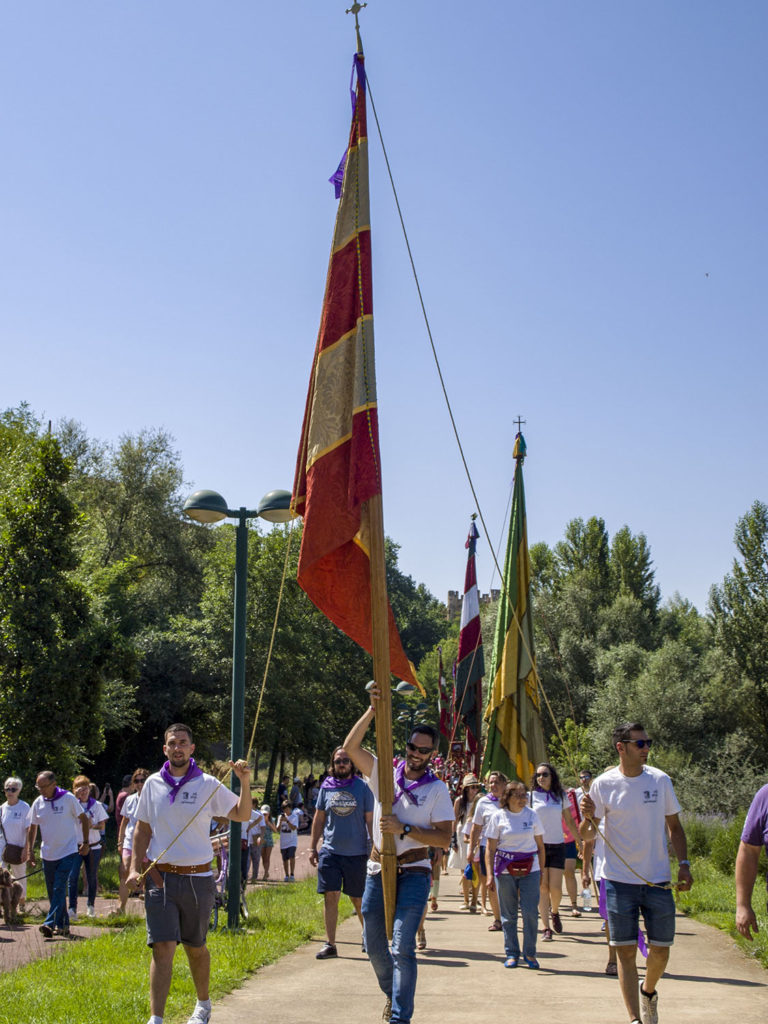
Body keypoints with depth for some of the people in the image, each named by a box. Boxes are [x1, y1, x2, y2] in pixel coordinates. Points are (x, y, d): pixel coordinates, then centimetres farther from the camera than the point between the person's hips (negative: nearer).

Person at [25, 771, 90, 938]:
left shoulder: (68, 798, -8)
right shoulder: (38, 803, 2)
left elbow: (84, 819, 1)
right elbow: (32, 827, 12)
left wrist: (85, 842, -3)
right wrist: (30, 851, 7)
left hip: (68, 851, -4)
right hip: (48, 854, 4)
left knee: (59, 888, -14)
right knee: (53, 891, 8)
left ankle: (51, 923, -19)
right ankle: (63, 925, 18)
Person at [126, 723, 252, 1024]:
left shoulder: (208, 785, -1)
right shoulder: (153, 784, 4)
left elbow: (242, 815, 3)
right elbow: (142, 829, 11)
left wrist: (245, 782, -12)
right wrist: (134, 868, 3)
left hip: (197, 878, 0)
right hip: (159, 878, 0)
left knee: (195, 947, 13)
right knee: (162, 948, -9)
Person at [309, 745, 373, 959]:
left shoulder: (362, 788, 0)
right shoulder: (326, 787, 5)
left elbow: (370, 821, 2)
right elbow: (319, 819, 12)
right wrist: (312, 847, 9)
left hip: (356, 853, -1)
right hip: (330, 851, 2)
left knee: (358, 899, 8)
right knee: (330, 896, -2)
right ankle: (330, 944, 4)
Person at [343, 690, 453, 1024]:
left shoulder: (437, 789, -1)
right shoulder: (383, 773, 4)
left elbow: (444, 837, -7)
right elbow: (350, 747, -9)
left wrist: (404, 830, -17)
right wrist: (373, 709, -18)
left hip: (413, 873, -3)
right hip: (378, 870, 3)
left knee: (402, 947, -12)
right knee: (374, 945, 13)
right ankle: (393, 994, 38)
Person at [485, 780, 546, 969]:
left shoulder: (531, 815, 6)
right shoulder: (498, 817, 0)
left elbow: (540, 845, 12)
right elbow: (490, 848, 2)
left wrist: (541, 871, 9)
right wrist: (489, 875, -5)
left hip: (530, 869, 1)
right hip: (505, 870, -1)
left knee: (530, 912, -6)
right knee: (508, 914, 4)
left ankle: (530, 953, 8)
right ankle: (511, 954, 15)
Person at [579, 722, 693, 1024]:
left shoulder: (660, 780, 1)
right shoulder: (603, 784, -4)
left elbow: (674, 827, 10)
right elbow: (587, 835, 0)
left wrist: (683, 863, -1)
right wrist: (588, 817, -21)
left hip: (658, 880, 2)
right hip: (620, 881, -2)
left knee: (660, 951, 7)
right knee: (626, 951, -1)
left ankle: (648, 992, 37)